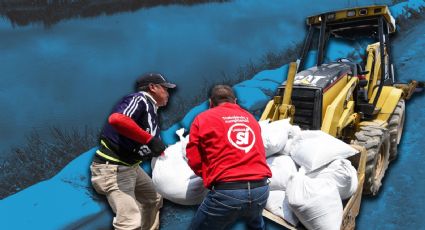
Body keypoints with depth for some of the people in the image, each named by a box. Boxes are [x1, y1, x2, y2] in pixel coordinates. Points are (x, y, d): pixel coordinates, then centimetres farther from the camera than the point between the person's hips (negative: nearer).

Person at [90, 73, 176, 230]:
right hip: (112, 168, -10)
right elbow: (116, 119, -35)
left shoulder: (151, 110, 12)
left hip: (131, 167, 10)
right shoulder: (140, 99, -14)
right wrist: (150, 139, -30)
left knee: (153, 200, 24)